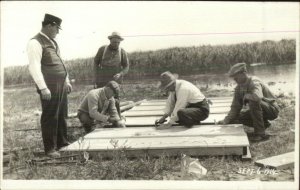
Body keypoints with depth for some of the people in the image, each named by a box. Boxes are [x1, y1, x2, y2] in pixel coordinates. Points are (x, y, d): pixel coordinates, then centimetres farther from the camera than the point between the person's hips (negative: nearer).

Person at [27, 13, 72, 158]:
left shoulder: (52, 42, 18)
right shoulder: (35, 43, -10)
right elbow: (34, 67, -17)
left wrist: (67, 81, 21)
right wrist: (43, 88, -22)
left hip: (61, 85, 9)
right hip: (49, 87, -9)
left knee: (62, 115, 15)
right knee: (50, 117, -1)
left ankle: (62, 143, 28)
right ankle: (50, 148, 9)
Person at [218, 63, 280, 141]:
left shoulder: (254, 82, -25)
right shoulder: (239, 87, -1)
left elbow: (257, 97, -46)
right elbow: (235, 107, 2)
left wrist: (246, 96, -26)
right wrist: (226, 121, -9)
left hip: (272, 109, -8)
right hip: (259, 109, 8)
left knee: (253, 102, -34)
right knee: (239, 117, -4)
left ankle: (260, 133, -24)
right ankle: (264, 124, 15)